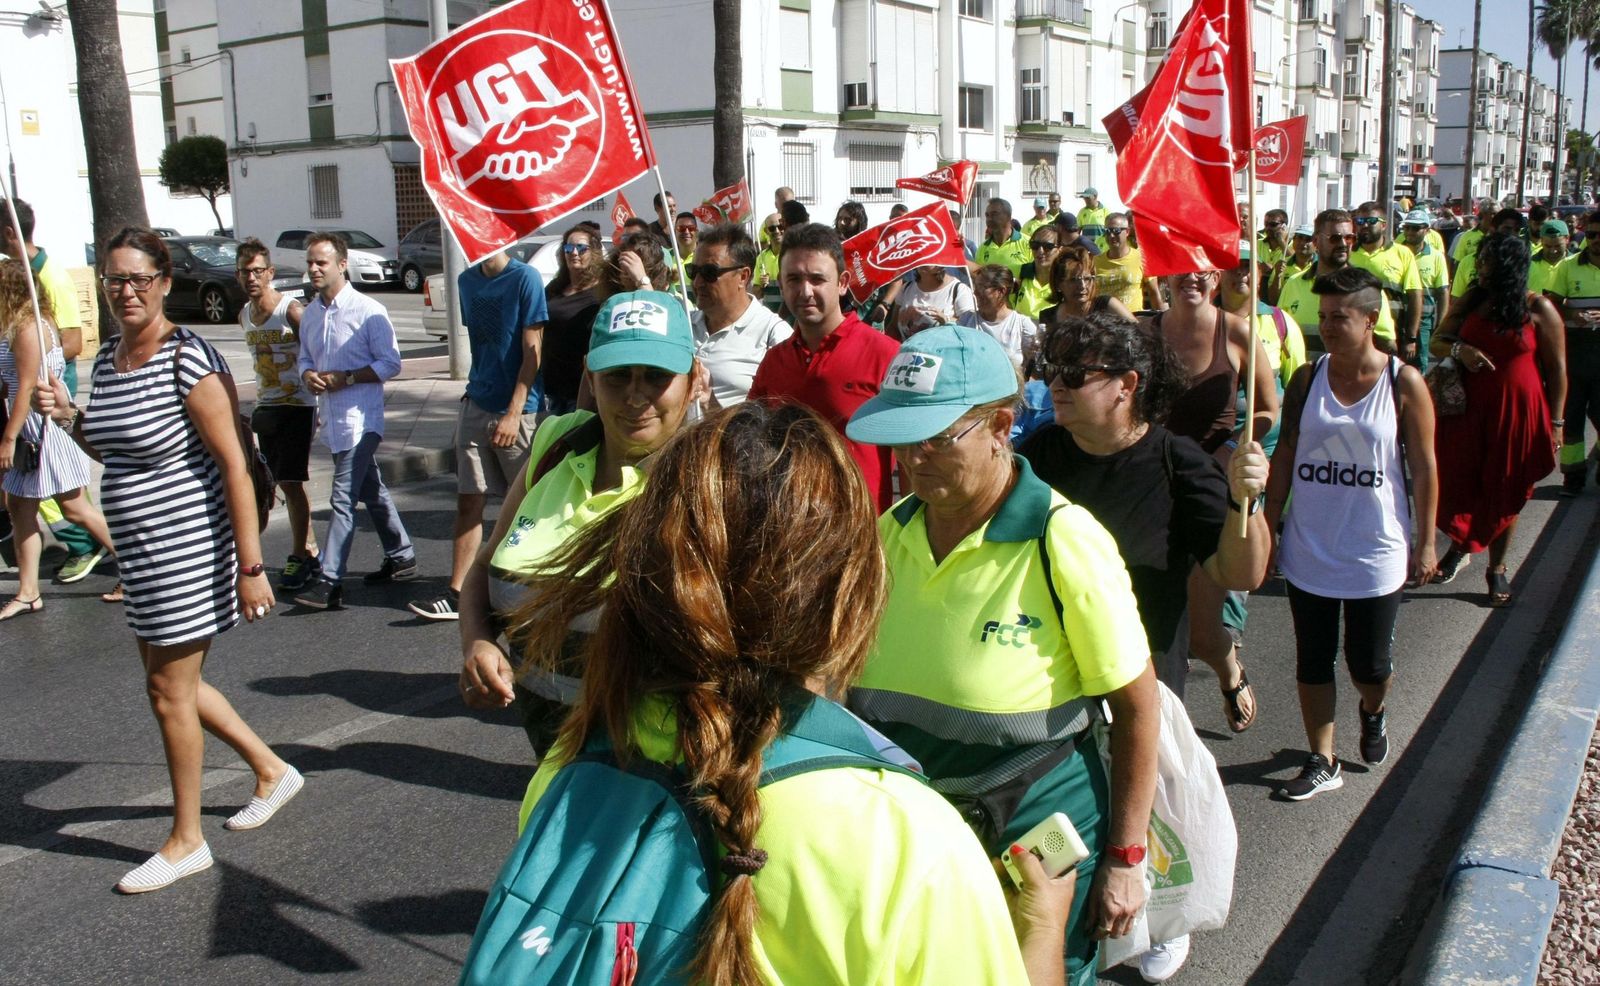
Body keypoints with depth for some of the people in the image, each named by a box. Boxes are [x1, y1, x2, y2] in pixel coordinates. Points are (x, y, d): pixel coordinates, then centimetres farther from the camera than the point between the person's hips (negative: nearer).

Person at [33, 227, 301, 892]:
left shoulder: (189, 359, -18)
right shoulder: (107, 358, 7)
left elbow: (234, 465, -20)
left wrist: (251, 567, -22)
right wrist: (68, 415, -1)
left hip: (187, 548, -8)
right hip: (140, 551, 9)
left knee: (170, 693, 3)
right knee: (172, 683, 18)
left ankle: (186, 841, 21)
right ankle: (272, 771, 37)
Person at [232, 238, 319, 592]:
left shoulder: (291, 310, -14)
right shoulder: (244, 315, 9)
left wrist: (319, 405, -15)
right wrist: (257, 407, 18)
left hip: (297, 407, -7)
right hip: (265, 409, 7)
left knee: (292, 483, -6)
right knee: (284, 484, 10)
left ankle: (298, 558, 3)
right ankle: (310, 553, 20)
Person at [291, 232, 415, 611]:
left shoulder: (368, 311, -11)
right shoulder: (309, 314, 11)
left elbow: (390, 363, -10)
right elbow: (304, 357, 20)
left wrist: (346, 377, -20)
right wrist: (308, 376, -4)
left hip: (360, 418, -8)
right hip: (331, 418, 8)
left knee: (343, 498, -11)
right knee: (372, 491, 17)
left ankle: (330, 582, -10)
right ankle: (402, 558, 31)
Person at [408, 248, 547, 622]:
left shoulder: (525, 279, -10)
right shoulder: (467, 280, 10)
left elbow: (532, 351, -13)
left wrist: (514, 412, -17)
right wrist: (475, 389, 13)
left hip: (518, 411, -5)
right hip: (476, 406, 6)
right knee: (468, 502, 3)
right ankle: (457, 594, 6)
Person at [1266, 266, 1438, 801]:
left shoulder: (1404, 383, -8)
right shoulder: (1307, 378, -1)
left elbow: (1423, 467, -3)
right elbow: (1285, 455, 3)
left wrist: (1425, 542, -2)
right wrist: (1268, 525, 2)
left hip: (1375, 551, -2)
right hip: (1309, 548, 2)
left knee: (1368, 664, 9)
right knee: (1313, 661, 8)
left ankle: (1373, 712, 44)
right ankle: (1322, 762, 23)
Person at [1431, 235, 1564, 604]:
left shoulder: (1538, 309, -5)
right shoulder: (1471, 301, 5)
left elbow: (1557, 369, -3)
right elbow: (1437, 342, 11)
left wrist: (1554, 422, -6)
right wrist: (1458, 349, -12)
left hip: (1516, 414, -3)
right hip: (1468, 411, 3)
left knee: (1505, 493, 7)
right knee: (1459, 484, 4)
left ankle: (1497, 568, 20)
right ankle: (1460, 545, 30)